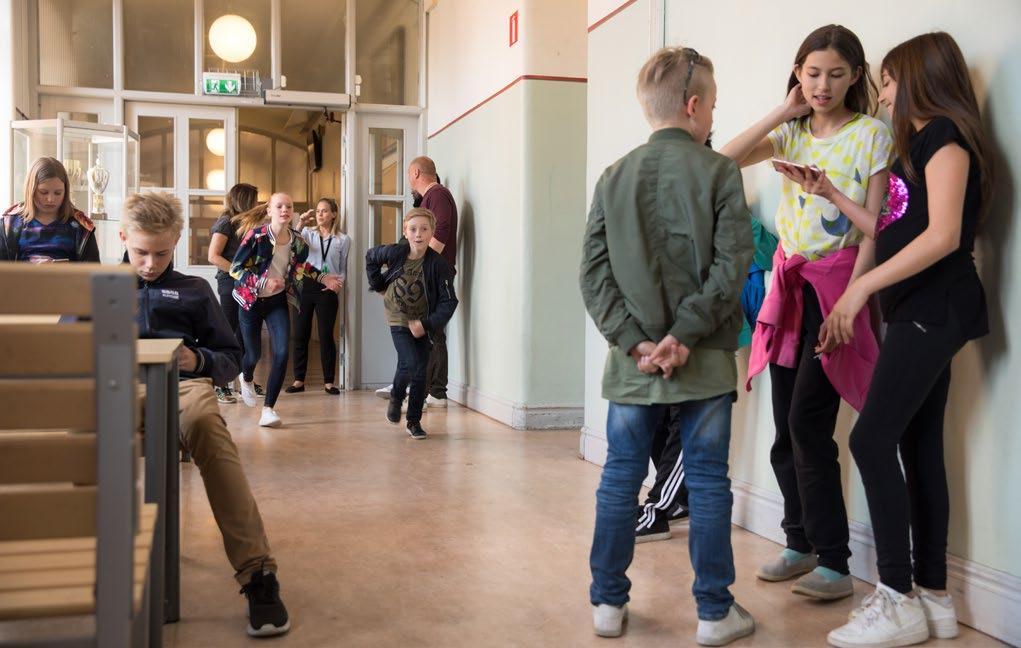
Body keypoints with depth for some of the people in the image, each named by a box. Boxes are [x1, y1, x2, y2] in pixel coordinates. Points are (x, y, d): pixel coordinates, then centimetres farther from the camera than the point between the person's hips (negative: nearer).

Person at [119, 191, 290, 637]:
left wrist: (199, 361, -2)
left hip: (184, 384, 0)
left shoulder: (193, 291, 24)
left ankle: (257, 573, -42)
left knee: (203, 420, -39)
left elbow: (231, 357, 21)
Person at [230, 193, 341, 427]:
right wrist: (263, 282, -27)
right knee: (254, 354, 10)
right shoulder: (256, 236, -18)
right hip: (252, 301, -3)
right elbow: (235, 268, -17)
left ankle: (268, 409, -4)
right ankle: (246, 379, 50)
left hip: (278, 302, 3)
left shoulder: (297, 242, -3)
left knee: (282, 353, -14)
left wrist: (322, 277, 11)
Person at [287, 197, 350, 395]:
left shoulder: (343, 239, 8)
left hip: (327, 290, -1)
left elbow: (343, 269, 13)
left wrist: (340, 283, -5)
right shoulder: (308, 233, 7)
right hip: (306, 287, 1)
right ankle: (299, 380, 12)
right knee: (301, 334, 4)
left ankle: (328, 382, 8)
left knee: (326, 335, 0)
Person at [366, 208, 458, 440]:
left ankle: (414, 421, 17)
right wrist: (379, 285, 5)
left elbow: (449, 301, -16)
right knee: (410, 363, -17)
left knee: (420, 373, 2)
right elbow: (371, 257, 9)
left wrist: (426, 324, -21)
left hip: (422, 323, 1)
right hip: (398, 318, 0)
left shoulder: (437, 264, -19)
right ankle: (396, 397, 14)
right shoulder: (395, 253, -14)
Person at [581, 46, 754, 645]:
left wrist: (635, 341, -5)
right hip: (705, 360, -3)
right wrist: (682, 336, -11)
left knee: (620, 479, 10)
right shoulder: (719, 173, -4)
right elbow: (731, 266, -13)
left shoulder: (614, 178, 5)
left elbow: (593, 272, -1)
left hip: (632, 358, 3)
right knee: (708, 484, 6)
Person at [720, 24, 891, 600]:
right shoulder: (790, 134, 11)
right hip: (790, 281, 5)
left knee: (807, 423, -11)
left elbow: (873, 228, -9)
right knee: (786, 426, 8)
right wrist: (785, 112, -4)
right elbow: (726, 159, -4)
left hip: (838, 282, -5)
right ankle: (801, 545, 22)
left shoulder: (871, 135, -4)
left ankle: (834, 563, 1)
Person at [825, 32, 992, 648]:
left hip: (935, 310, -10)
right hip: (920, 312, 10)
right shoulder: (919, 143, 21)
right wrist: (833, 195, 19)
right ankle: (934, 597, 13)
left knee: (873, 439, -14)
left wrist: (862, 286, -21)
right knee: (918, 447, 7)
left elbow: (942, 236, -19)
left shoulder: (945, 136, -8)